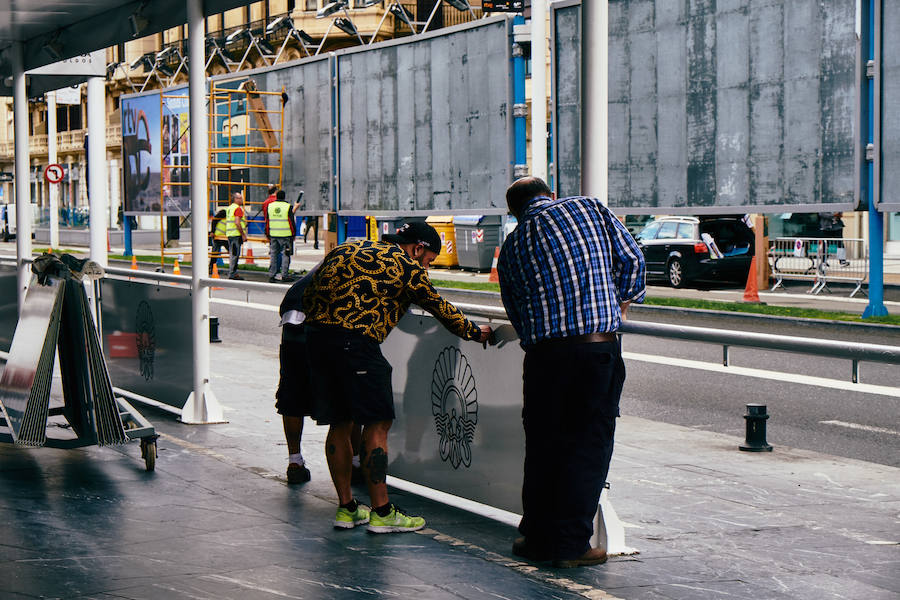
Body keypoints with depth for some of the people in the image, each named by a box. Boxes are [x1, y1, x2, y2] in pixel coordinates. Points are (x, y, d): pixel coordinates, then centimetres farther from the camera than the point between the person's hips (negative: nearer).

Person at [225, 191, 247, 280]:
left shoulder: (229, 208, 18)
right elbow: (237, 223, -21)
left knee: (232, 254, 14)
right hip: (237, 234, -10)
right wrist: (243, 234, -17)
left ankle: (232, 273, 18)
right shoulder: (238, 208, -13)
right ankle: (232, 274, -7)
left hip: (229, 233, 10)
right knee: (235, 254, -7)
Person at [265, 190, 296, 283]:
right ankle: (284, 275, -2)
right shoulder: (288, 207, -6)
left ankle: (271, 275, 9)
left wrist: (267, 234, 17)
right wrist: (293, 234, 6)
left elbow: (267, 222, 9)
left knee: (273, 255, 10)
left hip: (273, 235, 4)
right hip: (285, 235, -4)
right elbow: (291, 221, -4)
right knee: (285, 255, 2)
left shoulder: (269, 205, 5)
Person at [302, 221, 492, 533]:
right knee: (376, 424, 0)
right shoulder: (405, 264, 4)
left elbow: (308, 298, 22)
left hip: (316, 333, 8)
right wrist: (474, 332, 25)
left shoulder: (346, 250, 24)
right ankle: (381, 512, 3)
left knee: (339, 423, 15)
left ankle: (346, 507, 21)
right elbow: (439, 308, 12)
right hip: (355, 340, -8)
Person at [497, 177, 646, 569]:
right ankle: (571, 544, 4)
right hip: (597, 345, -3)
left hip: (541, 350, 3)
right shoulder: (588, 208, 7)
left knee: (541, 445, 15)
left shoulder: (511, 248, 14)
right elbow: (631, 258, 5)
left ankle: (537, 537, 22)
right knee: (588, 444, 4)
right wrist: (621, 298, 22)